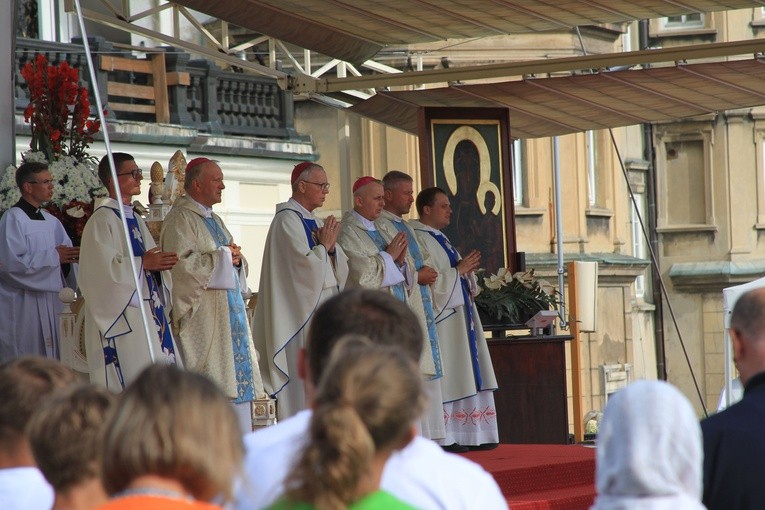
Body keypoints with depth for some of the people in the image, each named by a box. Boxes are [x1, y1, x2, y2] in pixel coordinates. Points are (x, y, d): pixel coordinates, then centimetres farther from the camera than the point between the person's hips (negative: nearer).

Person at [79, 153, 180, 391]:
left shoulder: (134, 219, 17)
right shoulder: (102, 220, -10)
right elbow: (102, 268, -19)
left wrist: (159, 263, -1)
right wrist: (142, 263, -19)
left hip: (147, 313, 9)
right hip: (120, 316, -9)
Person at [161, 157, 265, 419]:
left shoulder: (214, 220, 21)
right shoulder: (180, 219, -8)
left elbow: (237, 266, 25)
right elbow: (183, 263, -20)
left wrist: (236, 259, 1)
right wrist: (223, 256, -10)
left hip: (230, 309, 9)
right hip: (202, 315, -9)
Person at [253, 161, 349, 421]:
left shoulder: (314, 221, 17)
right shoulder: (287, 220, -11)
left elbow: (340, 267, 13)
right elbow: (306, 264, -20)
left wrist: (331, 246, -5)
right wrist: (324, 245, -5)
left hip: (324, 309, 9)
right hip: (302, 310, -9)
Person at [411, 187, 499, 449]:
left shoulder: (439, 239, 19)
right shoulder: (418, 239, -11)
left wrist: (467, 269, 3)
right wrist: (459, 270, -16)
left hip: (459, 313, 10)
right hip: (441, 318, -10)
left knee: (465, 381, 8)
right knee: (444, 379, -11)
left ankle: (464, 435, 10)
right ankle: (444, 438, -9)